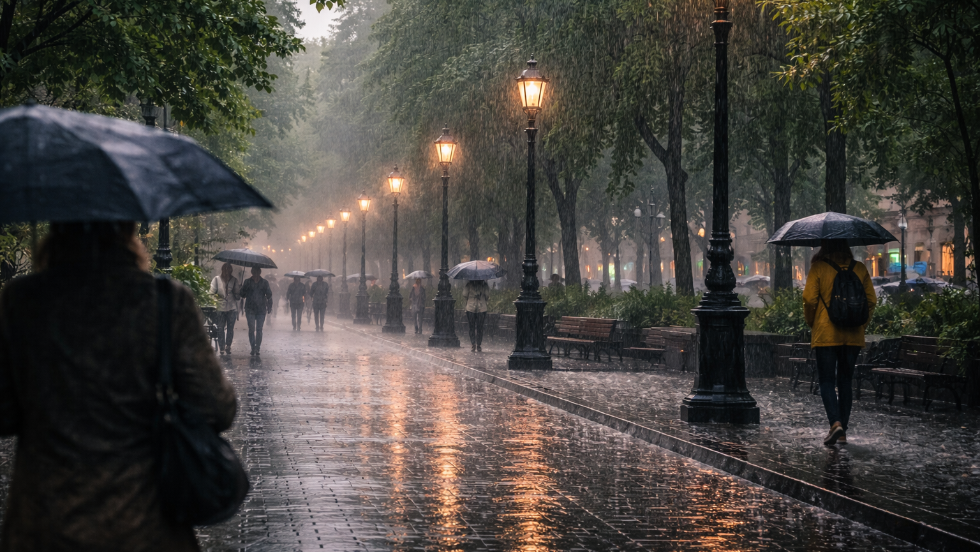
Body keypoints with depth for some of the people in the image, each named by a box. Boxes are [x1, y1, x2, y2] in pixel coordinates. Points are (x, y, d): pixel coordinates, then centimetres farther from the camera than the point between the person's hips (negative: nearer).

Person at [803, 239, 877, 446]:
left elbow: (809, 299, -10)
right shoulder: (859, 268, 5)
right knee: (845, 381, 12)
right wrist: (861, 324, 15)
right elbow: (871, 300, 5)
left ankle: (835, 423, -18)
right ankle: (843, 432, 12)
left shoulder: (818, 268, -7)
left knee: (827, 381, 2)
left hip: (825, 334, -4)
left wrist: (811, 324, 6)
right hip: (853, 336, 4)